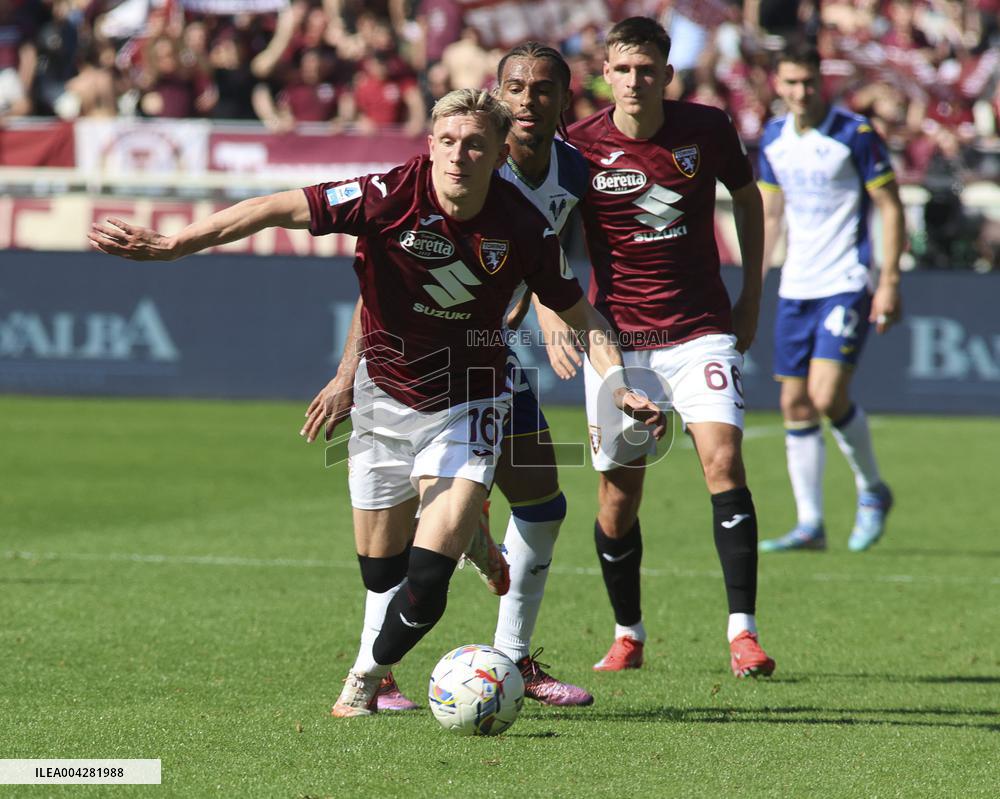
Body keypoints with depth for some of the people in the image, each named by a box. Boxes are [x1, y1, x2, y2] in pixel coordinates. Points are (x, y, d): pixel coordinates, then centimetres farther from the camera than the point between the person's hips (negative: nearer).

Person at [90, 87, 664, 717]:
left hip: (468, 405, -1)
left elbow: (580, 314, -1)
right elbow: (280, 210, -20)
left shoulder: (523, 227, -16)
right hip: (386, 397, 1)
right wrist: (170, 245, -24)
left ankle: (369, 674, 7)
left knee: (429, 572, -15)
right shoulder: (392, 196, -21)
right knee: (380, 567, 10)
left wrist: (617, 384, -16)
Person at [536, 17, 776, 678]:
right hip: (617, 336, 0)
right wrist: (550, 317, -14)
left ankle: (744, 634, -17)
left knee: (723, 458, -18)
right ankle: (628, 636, 23)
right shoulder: (579, 148, -8)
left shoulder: (708, 129, -5)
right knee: (619, 494, 3)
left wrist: (752, 297, 12)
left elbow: (747, 198, 14)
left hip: (702, 329, 0)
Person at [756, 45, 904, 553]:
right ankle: (810, 525, 7)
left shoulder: (855, 134, -10)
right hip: (795, 287, 6)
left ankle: (872, 492, 7)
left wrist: (889, 282, -13)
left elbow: (890, 207, -7)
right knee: (795, 405, 2)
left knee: (827, 396, -17)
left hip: (846, 285, -6)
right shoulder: (773, 139, 7)